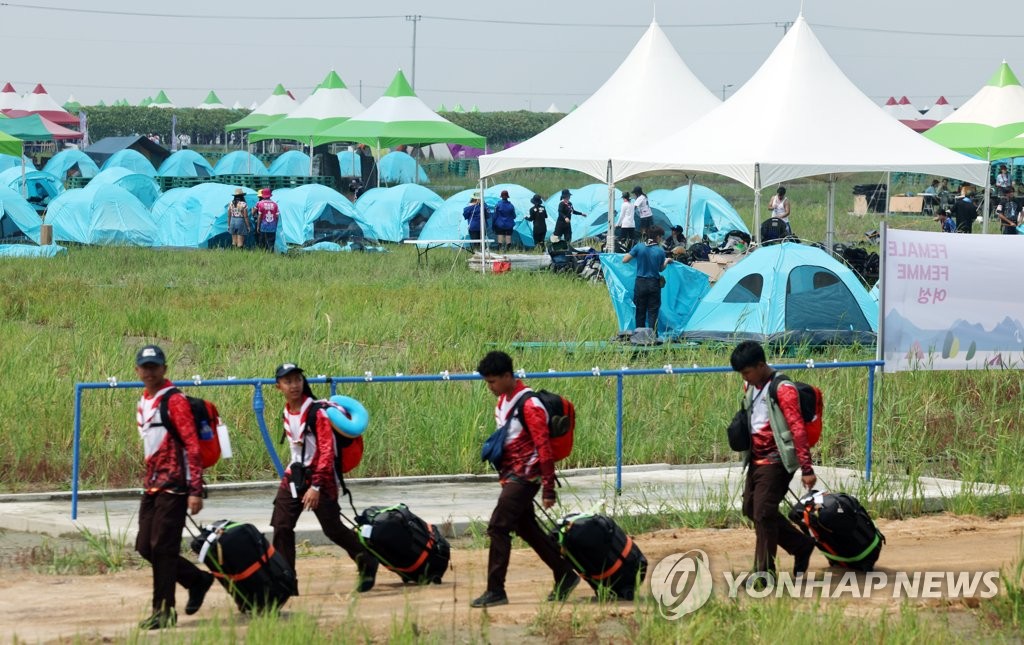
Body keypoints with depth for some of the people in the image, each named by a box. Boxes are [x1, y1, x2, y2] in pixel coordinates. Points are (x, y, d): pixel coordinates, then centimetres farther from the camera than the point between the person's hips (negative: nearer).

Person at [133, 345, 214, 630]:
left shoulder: (174, 401, -10)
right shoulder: (143, 404, 16)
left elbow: (192, 446, -15)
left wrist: (196, 491, -20)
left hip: (174, 485, -9)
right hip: (152, 485, 9)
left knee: (162, 547, -9)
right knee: (145, 547, 7)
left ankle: (164, 611, -3)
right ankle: (198, 580, 23)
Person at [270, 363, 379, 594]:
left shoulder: (317, 412, -14)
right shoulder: (287, 413, 8)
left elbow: (327, 452, -19)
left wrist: (316, 486, -25)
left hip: (320, 476, -7)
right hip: (294, 476, 7)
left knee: (333, 528, -5)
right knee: (281, 526, -4)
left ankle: (367, 562, 17)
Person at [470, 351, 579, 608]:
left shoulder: (529, 405, -17)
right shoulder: (503, 401, 11)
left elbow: (544, 447, -18)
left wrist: (549, 489, -19)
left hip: (523, 478, -10)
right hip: (510, 477, 10)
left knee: (497, 527, -13)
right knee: (528, 529, 15)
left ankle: (495, 591, -10)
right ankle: (565, 575, 26)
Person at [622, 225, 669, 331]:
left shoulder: (639, 247, -6)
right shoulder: (660, 251, -6)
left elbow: (624, 260, -5)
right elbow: (661, 268, 7)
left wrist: (632, 255, 16)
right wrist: (667, 261, 27)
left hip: (640, 283, 1)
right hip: (654, 284, -1)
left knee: (640, 311, 9)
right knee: (653, 312, 4)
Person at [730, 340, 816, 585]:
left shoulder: (782, 389, -15)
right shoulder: (750, 388, 10)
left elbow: (797, 429, -19)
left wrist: (806, 468, -23)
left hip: (775, 461, -9)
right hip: (756, 460, 9)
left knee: (763, 513, -11)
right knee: (750, 508, 11)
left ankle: (765, 572, -4)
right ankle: (801, 545, 23)